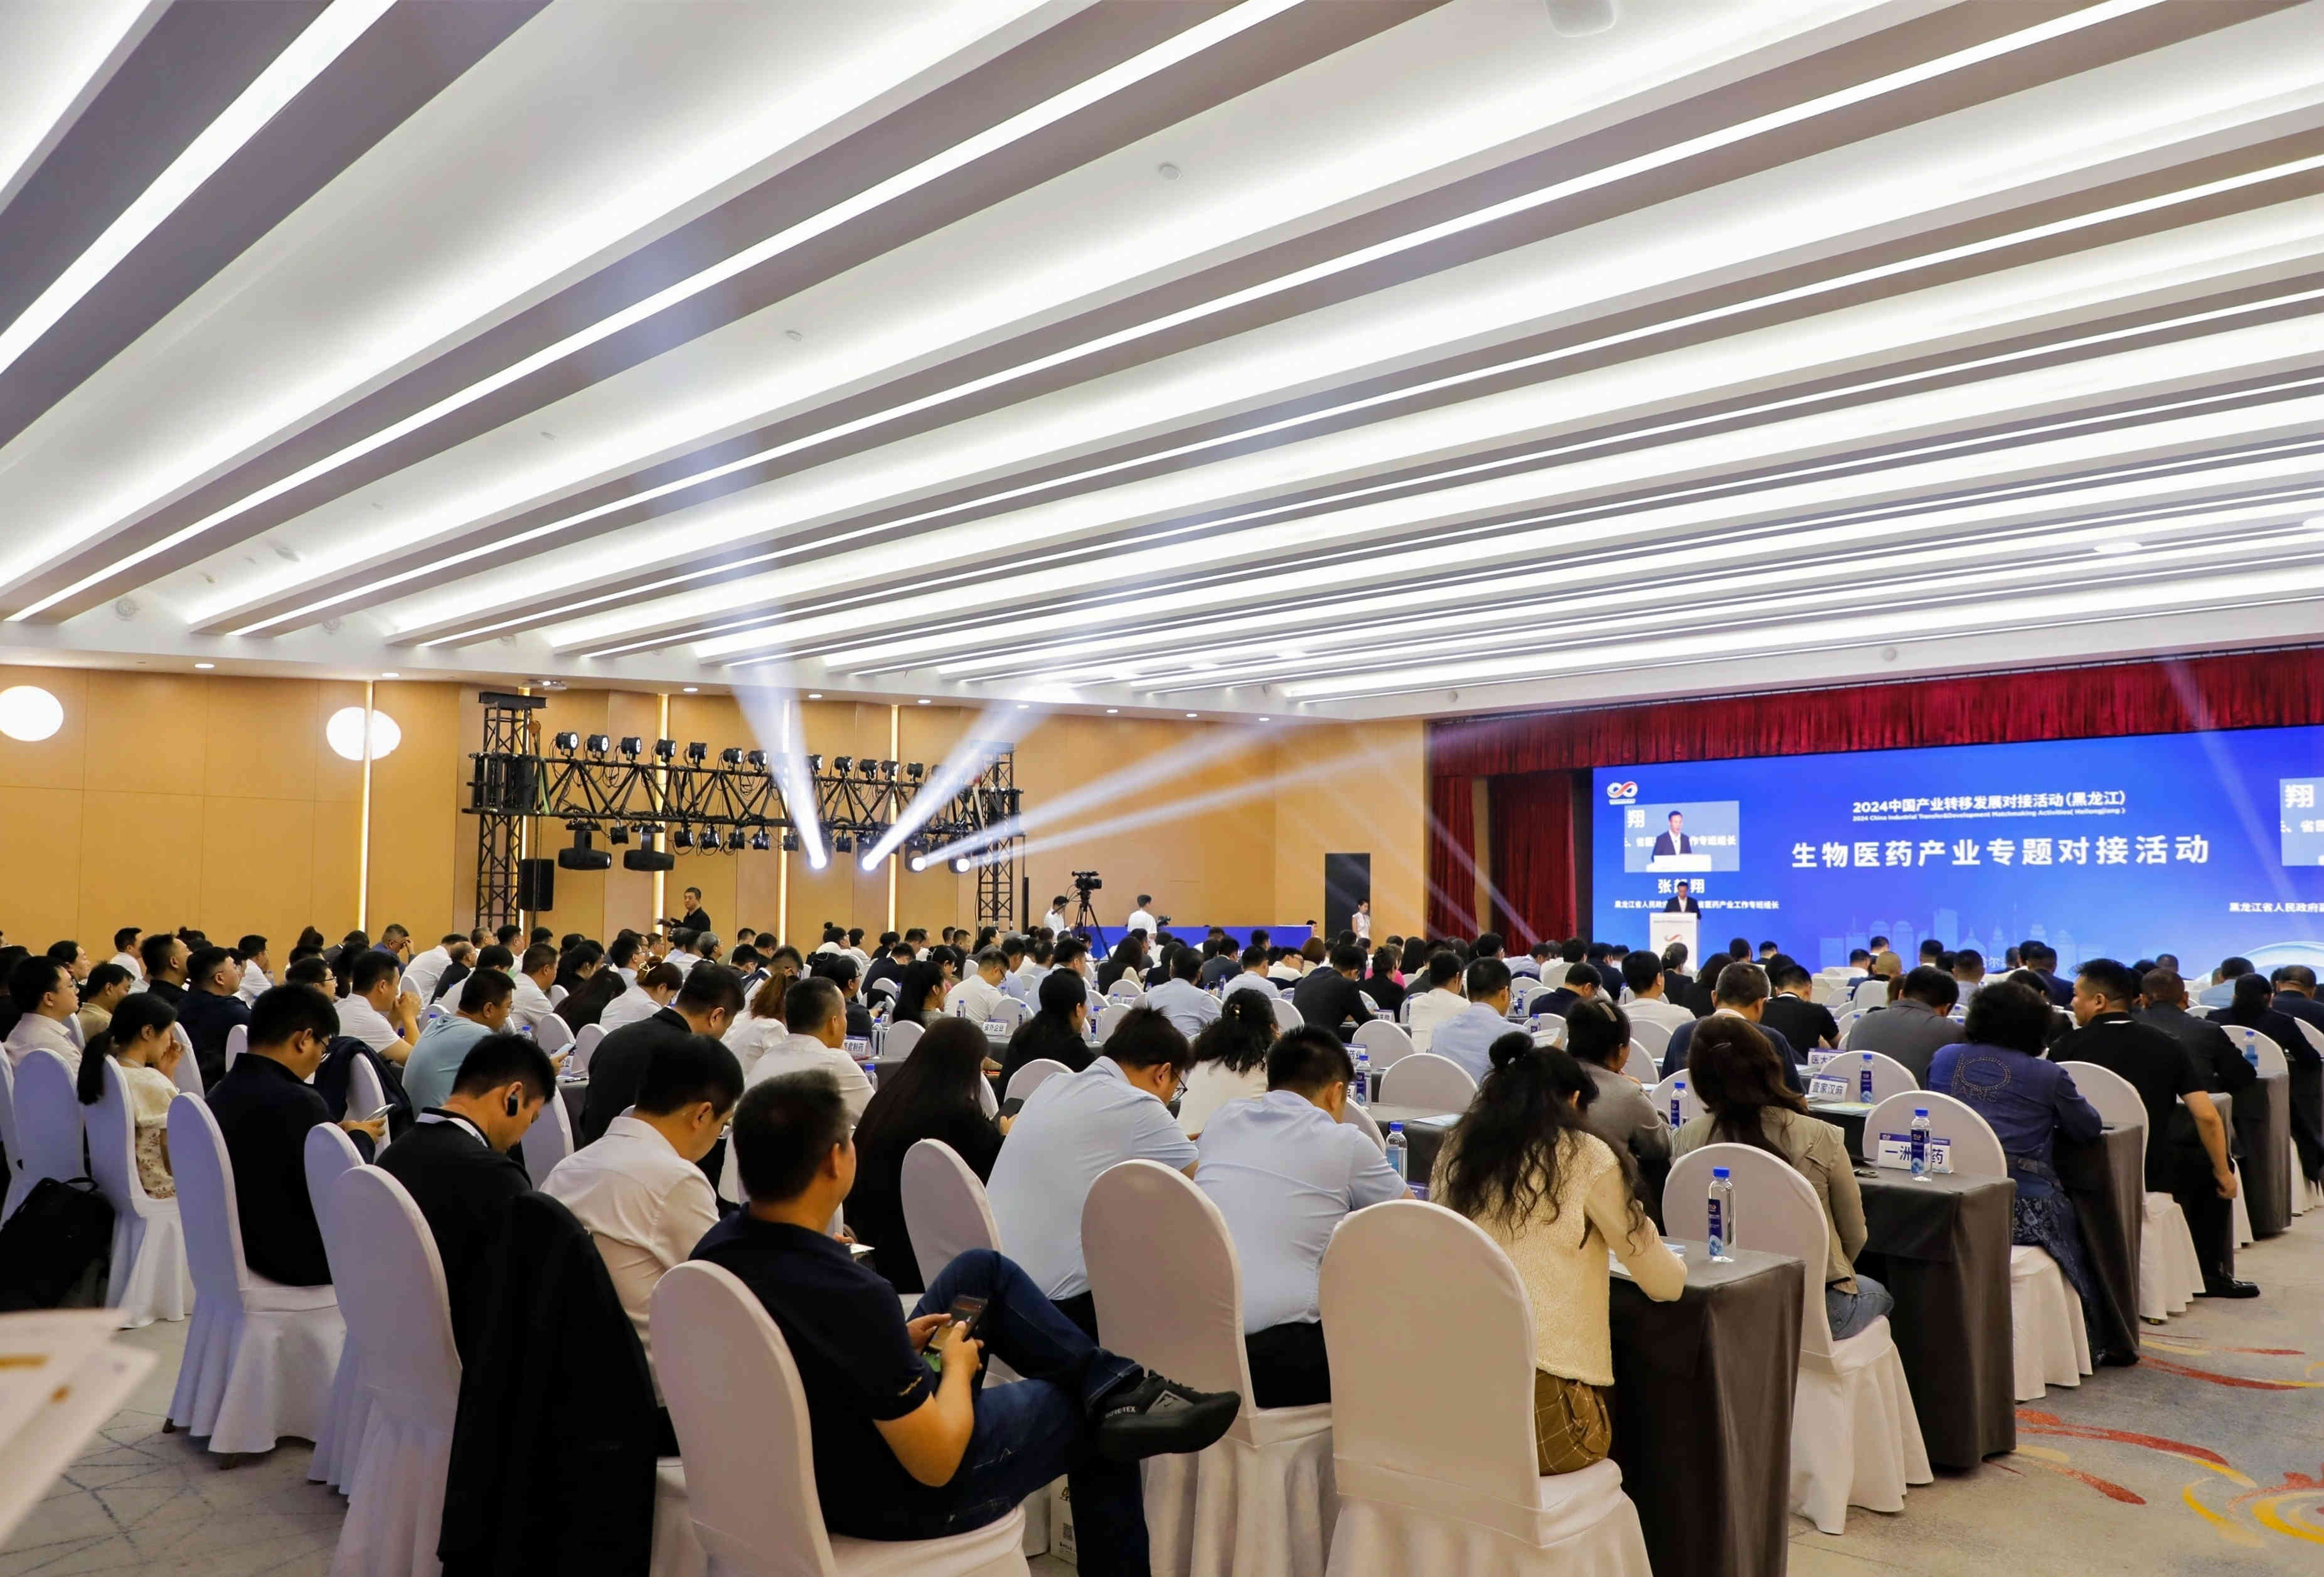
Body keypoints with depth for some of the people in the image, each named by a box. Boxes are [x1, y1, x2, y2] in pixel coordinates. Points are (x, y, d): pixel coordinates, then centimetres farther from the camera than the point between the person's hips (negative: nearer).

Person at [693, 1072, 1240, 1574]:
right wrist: (957, 1365, -8)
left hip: (807, 1456, 7)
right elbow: (936, 1463, -26)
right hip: (897, 1500, -7)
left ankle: (1117, 1384, 10)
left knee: (983, 1270, 13)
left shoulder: (715, 1250, -13)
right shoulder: (850, 1296, -36)